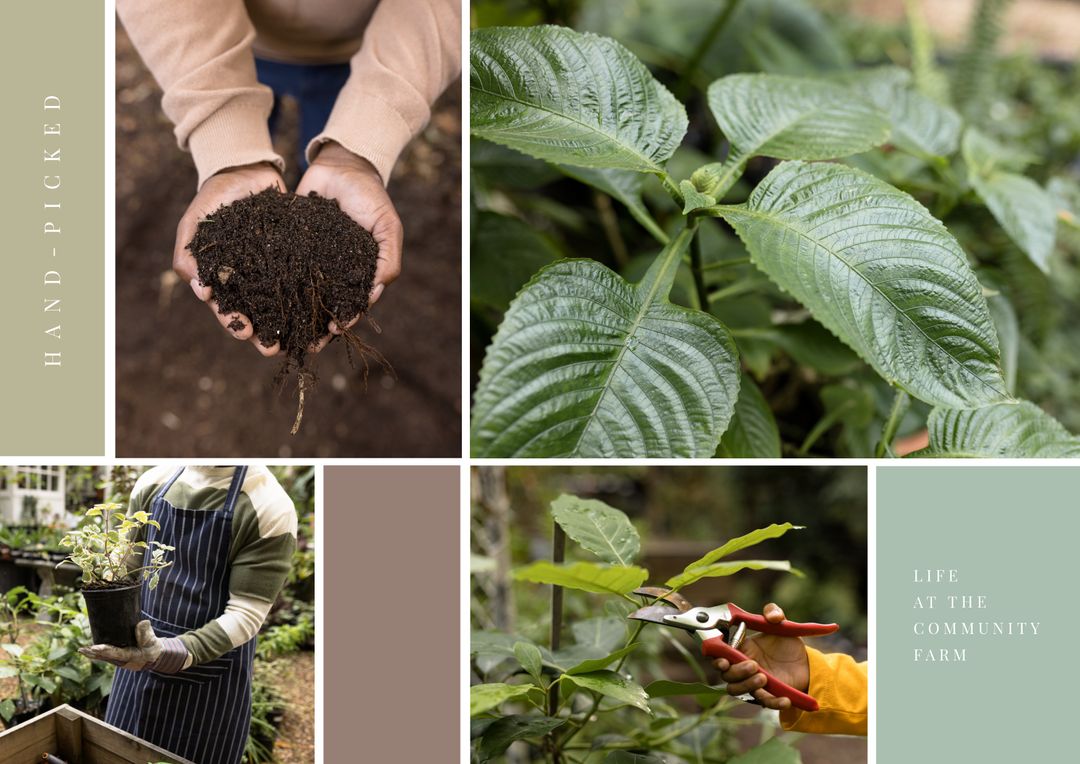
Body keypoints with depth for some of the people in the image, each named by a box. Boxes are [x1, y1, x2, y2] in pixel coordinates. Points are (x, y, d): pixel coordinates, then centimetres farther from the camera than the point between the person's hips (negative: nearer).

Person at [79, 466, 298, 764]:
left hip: (210, 676, -5)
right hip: (142, 648, 5)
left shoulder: (269, 507, -18)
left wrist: (167, 653, -32)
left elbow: (247, 613, -20)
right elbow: (125, 565, 9)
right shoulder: (154, 483, -1)